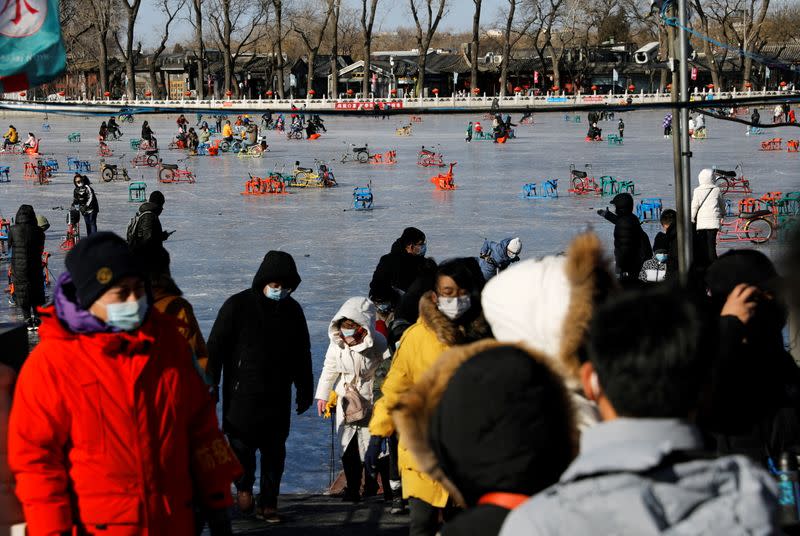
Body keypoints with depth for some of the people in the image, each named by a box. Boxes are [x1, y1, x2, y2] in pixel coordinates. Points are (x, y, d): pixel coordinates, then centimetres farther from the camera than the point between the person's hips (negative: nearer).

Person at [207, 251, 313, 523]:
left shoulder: (292, 310, 9)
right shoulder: (238, 306, -6)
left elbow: (302, 354, 18)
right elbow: (215, 347, -5)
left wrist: (305, 389, 19)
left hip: (278, 397, 4)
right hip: (242, 395, -4)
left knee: (275, 451, 4)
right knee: (242, 445, -7)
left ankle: (268, 503, 14)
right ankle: (244, 486, 20)